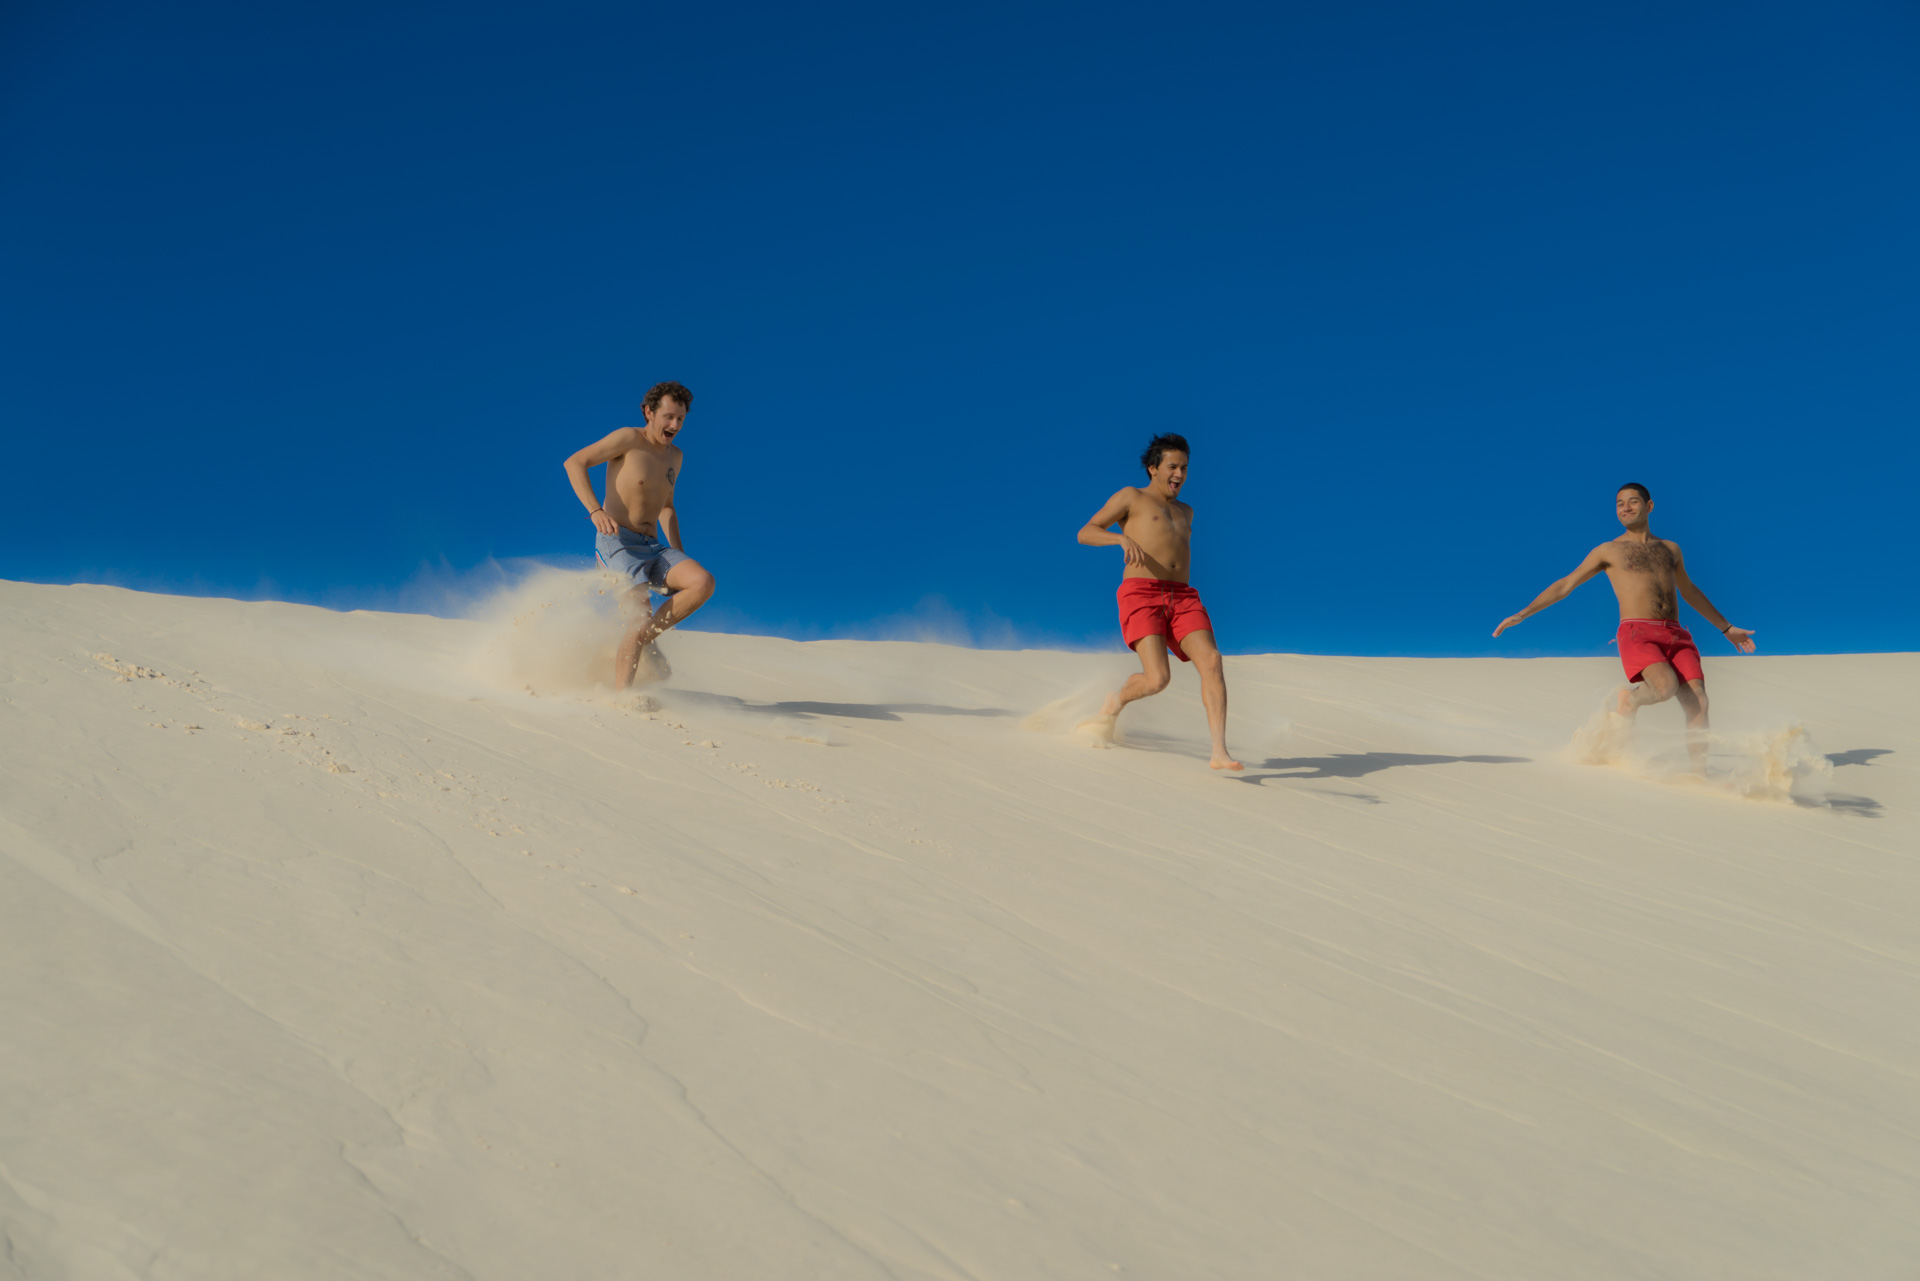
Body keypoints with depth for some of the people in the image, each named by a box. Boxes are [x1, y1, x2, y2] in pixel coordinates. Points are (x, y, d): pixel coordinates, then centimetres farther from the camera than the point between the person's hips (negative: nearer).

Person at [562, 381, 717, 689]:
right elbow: (575, 463, -9)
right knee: (641, 617, -23)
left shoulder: (675, 456, 16)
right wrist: (595, 511, -23)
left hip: (653, 548, 6)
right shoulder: (629, 438, -5)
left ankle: (646, 639, -6)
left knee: (704, 583, -19)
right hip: (618, 542, -6)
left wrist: (680, 558, 19)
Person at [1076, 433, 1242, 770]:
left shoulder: (1186, 512, 27)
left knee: (1212, 661, -21)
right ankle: (1118, 698, 14)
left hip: (1183, 599, 5)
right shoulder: (1131, 497, 10)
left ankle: (1219, 752, -24)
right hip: (1141, 597, -5)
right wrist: (1123, 539, -18)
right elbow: (1085, 533, 1)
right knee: (1158, 679, -21)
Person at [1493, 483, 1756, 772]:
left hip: (1676, 636, 4)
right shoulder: (1609, 550, 13)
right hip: (1637, 633, -4)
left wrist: (1726, 628, 38)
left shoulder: (1670, 549, 23)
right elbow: (1565, 585, 12)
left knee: (1698, 702, -14)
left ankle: (1700, 774, -10)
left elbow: (1690, 592, 36)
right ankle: (1628, 698, 1)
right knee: (1666, 686, -31)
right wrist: (1523, 614, 5)